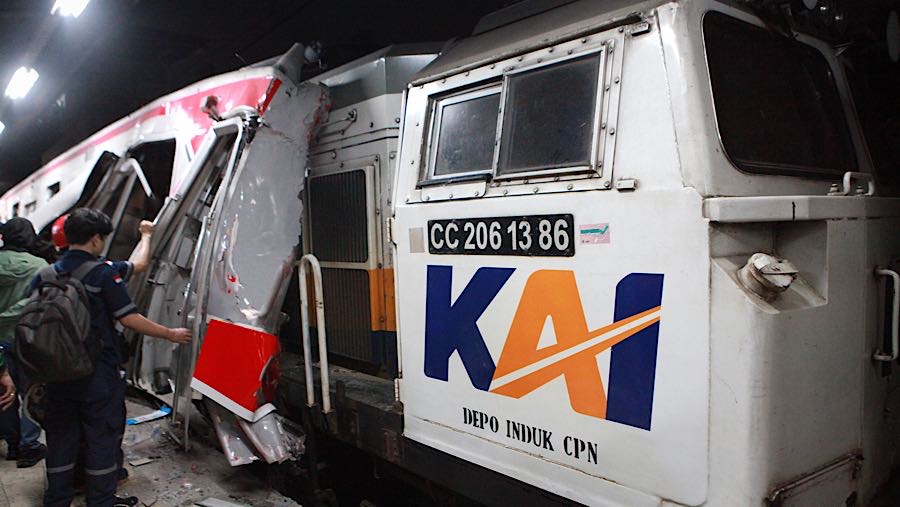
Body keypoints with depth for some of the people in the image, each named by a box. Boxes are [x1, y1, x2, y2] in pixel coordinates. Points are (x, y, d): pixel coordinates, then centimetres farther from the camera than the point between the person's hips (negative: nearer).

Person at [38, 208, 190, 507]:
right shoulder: (104, 272, -14)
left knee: (61, 437, 18)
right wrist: (171, 334, -1)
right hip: (99, 375, -6)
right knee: (102, 437, 8)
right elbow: (129, 319, -13)